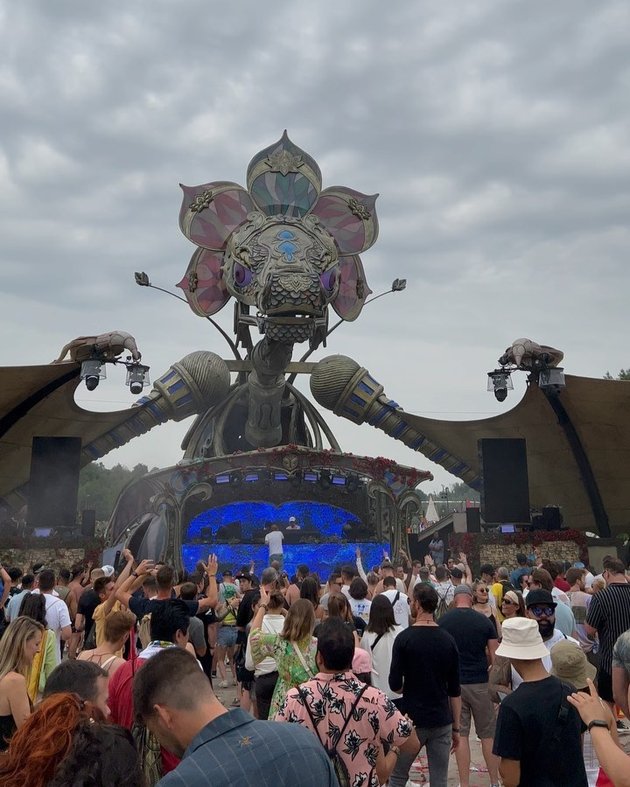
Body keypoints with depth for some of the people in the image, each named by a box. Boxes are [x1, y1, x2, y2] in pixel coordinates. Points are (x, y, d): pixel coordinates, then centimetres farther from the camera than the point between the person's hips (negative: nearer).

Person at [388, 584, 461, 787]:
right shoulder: (448, 640, 0)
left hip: (411, 720, -3)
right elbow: (455, 690, 3)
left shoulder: (405, 638, -11)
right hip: (442, 721, 3)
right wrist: (456, 727, 11)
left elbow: (395, 685, -11)